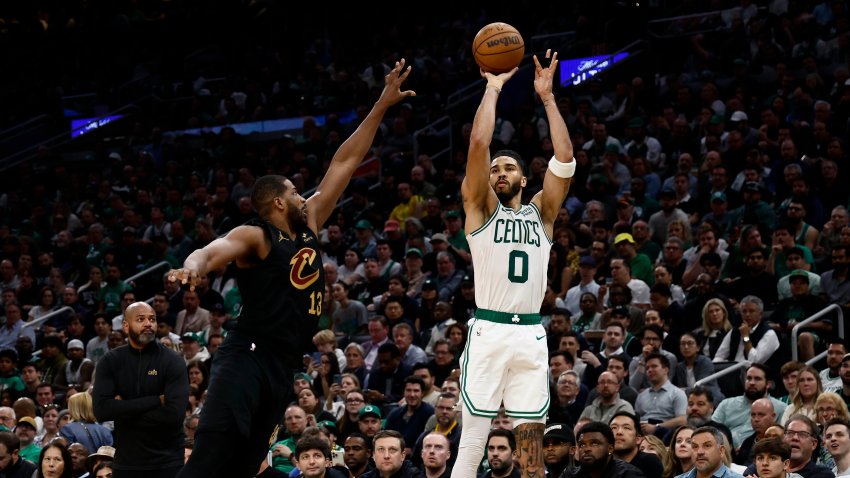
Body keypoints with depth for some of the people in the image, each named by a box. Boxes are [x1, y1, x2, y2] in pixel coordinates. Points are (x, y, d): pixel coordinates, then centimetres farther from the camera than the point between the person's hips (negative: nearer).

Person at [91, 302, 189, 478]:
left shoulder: (172, 361, -5)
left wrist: (124, 410, -12)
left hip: (166, 462, -2)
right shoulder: (110, 361, 2)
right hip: (126, 461, 2)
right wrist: (156, 400, -16)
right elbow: (101, 410, -13)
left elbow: (174, 413, -18)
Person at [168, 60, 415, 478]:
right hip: (246, 360, -8)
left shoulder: (309, 226, 17)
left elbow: (344, 163, 19)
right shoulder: (255, 237, -4)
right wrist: (194, 266, -49)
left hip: (282, 370, 8)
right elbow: (213, 250, -24)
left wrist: (382, 106, 20)